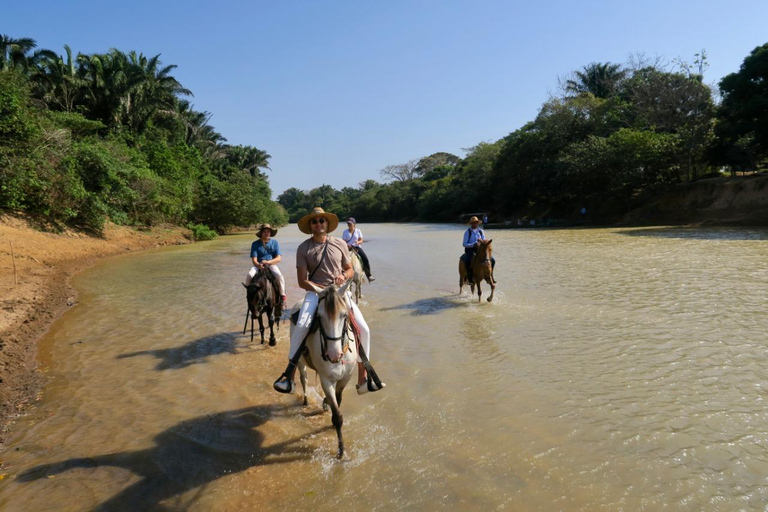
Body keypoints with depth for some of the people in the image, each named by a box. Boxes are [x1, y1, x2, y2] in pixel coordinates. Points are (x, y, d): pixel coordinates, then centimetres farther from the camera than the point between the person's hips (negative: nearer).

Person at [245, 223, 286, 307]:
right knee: (250, 275, -30)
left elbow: (279, 258, -3)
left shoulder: (275, 243, 5)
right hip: (258, 265, 1)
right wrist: (259, 265, -25)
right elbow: (254, 260, -2)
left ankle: (283, 297, -16)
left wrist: (268, 262, -20)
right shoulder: (255, 244, 4)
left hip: (271, 265, 0)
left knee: (279, 275, -31)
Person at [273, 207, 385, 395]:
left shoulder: (340, 244, 5)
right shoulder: (303, 248, -2)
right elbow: (302, 281, -4)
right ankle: (289, 375, -15)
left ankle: (363, 379, 5)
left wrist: (344, 275, -11)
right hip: (315, 292, -2)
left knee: (364, 329, -10)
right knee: (301, 326, -30)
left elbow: (350, 270, 13)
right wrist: (322, 289, -18)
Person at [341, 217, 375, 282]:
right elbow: (344, 242, 4)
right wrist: (346, 245, -18)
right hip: (349, 248, 0)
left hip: (357, 247, 0)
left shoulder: (358, 231, 8)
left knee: (365, 259, -21)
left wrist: (358, 242, -19)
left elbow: (361, 240, 4)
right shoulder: (345, 232, 8)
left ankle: (369, 275, -12)